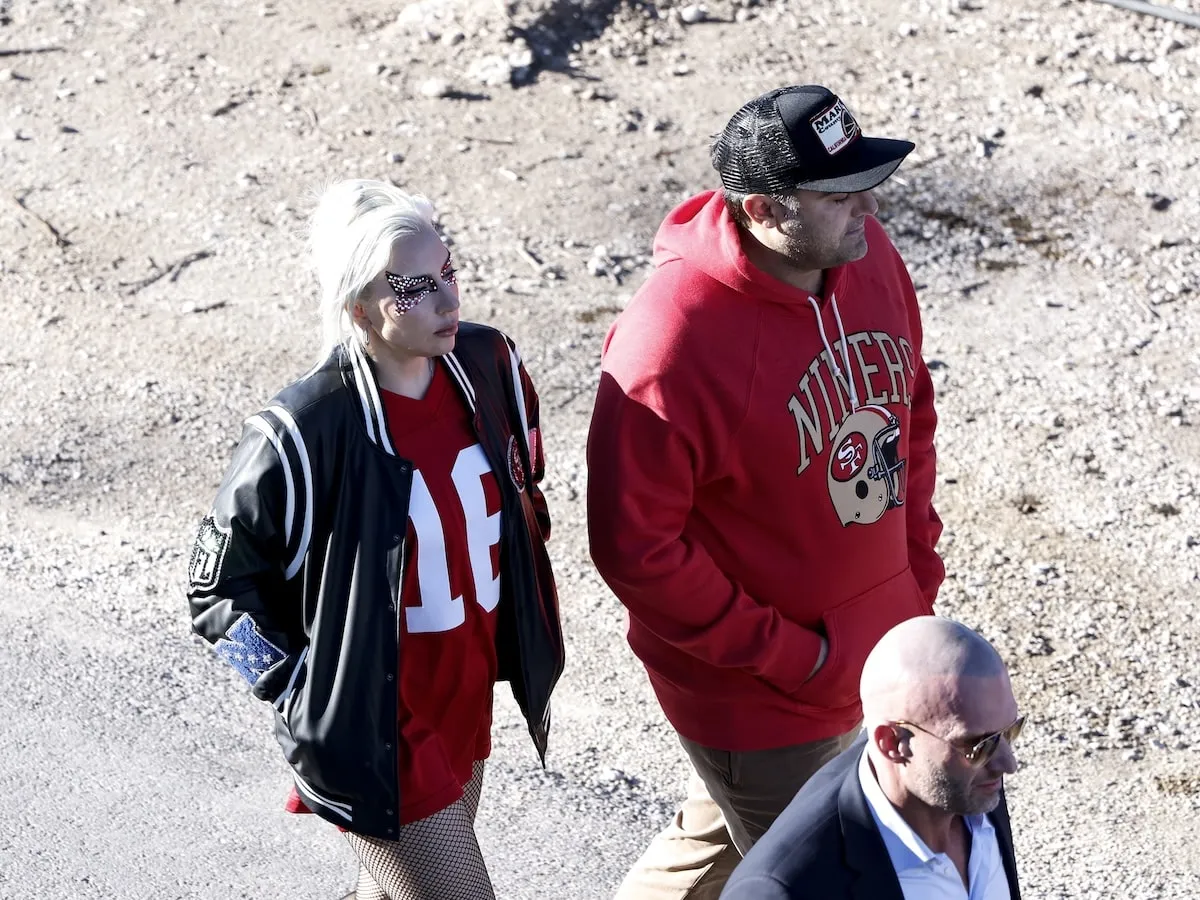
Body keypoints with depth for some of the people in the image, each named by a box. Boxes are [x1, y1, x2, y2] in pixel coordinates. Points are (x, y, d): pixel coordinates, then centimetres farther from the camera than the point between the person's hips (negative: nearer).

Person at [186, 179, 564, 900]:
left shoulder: (488, 366, -8)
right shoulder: (304, 434, -25)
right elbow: (220, 589, -13)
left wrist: (525, 642, 13)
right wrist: (308, 696, -13)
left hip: (467, 703, 6)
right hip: (376, 739, -6)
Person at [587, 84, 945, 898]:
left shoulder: (868, 255, -7)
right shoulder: (671, 346, -30)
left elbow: (910, 413, 9)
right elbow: (636, 546, -23)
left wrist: (918, 571, 6)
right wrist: (785, 656, -19)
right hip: (757, 690, -7)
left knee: (725, 834, 28)